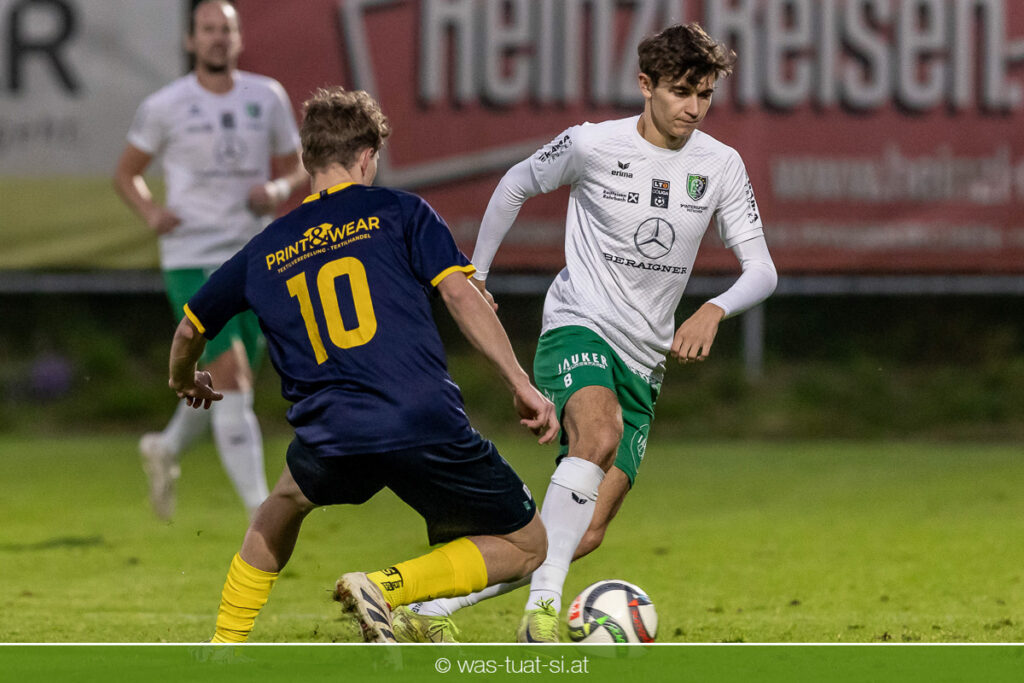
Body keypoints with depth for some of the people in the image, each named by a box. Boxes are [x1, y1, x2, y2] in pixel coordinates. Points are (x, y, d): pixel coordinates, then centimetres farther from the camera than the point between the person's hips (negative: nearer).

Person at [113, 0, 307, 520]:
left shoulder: (268, 97, 6)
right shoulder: (164, 107, -2)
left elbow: (296, 170, 15)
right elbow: (125, 173, 9)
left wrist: (278, 190, -9)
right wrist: (151, 214, -11)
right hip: (191, 260, -4)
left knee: (228, 386, 14)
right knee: (232, 380, -16)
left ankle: (166, 449, 44)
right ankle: (260, 511, -15)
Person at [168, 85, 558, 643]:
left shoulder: (264, 253, 21)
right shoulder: (399, 212, 12)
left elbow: (189, 330, 34)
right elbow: (460, 293, -1)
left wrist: (186, 382, 56)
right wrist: (521, 384, -1)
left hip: (331, 438, 4)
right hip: (429, 425, -4)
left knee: (279, 513, 37)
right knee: (524, 547, 12)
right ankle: (386, 588, -9)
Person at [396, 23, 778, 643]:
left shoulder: (721, 165, 0)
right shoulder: (593, 145, -7)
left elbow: (762, 269, -3)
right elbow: (516, 185, 12)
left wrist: (714, 310, -23)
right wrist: (476, 275, 17)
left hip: (643, 359, 4)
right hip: (578, 328, -4)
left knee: (587, 534, -5)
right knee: (599, 435, -38)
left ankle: (429, 612, 4)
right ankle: (543, 607, -40)